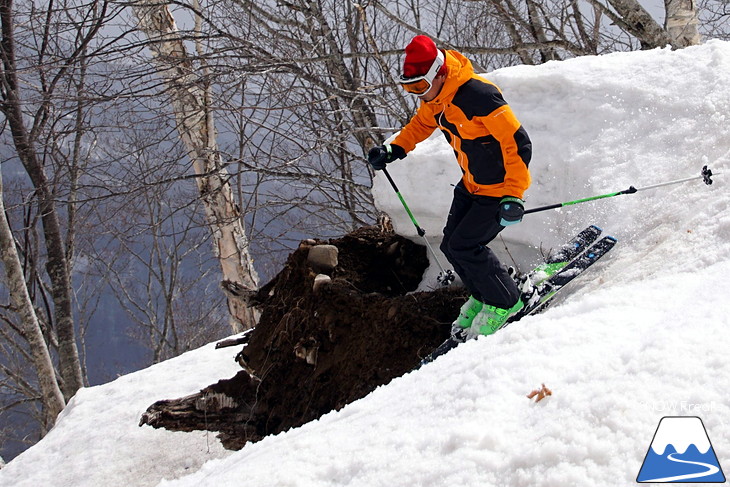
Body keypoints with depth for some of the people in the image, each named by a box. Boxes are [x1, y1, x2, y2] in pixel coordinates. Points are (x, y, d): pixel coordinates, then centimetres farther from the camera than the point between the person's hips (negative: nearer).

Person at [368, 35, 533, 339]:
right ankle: (482, 296, 32)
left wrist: (513, 196, -35)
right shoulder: (435, 97, -5)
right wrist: (394, 150, 4)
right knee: (451, 245, 8)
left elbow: (518, 143, -31)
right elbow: (422, 123, 19)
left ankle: (504, 302, 10)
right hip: (471, 185, 9)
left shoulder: (477, 96, -32)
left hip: (500, 188, -8)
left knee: (464, 246, -12)